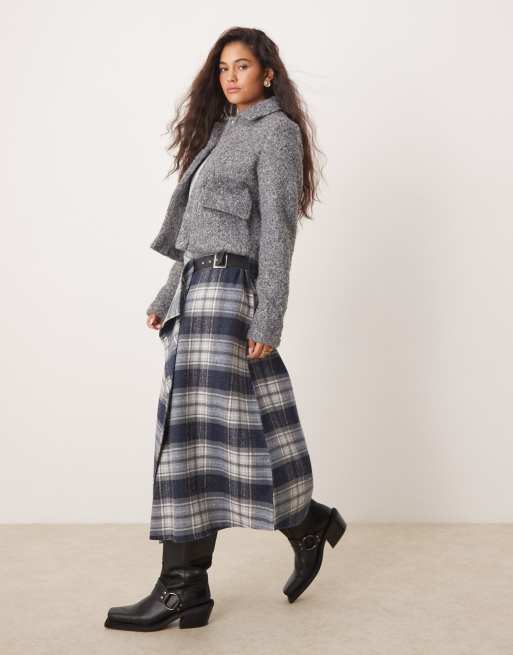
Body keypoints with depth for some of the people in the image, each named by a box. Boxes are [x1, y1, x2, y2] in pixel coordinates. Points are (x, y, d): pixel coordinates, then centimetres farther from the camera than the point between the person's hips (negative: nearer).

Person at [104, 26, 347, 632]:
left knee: (195, 426, -10)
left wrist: (268, 315, -17)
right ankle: (308, 523, 20)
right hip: (199, 285, 8)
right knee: (233, 425, 6)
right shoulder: (221, 130, 24)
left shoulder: (277, 131, 0)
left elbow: (277, 228, -10)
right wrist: (166, 297, 20)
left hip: (229, 285, -8)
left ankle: (184, 588, -4)